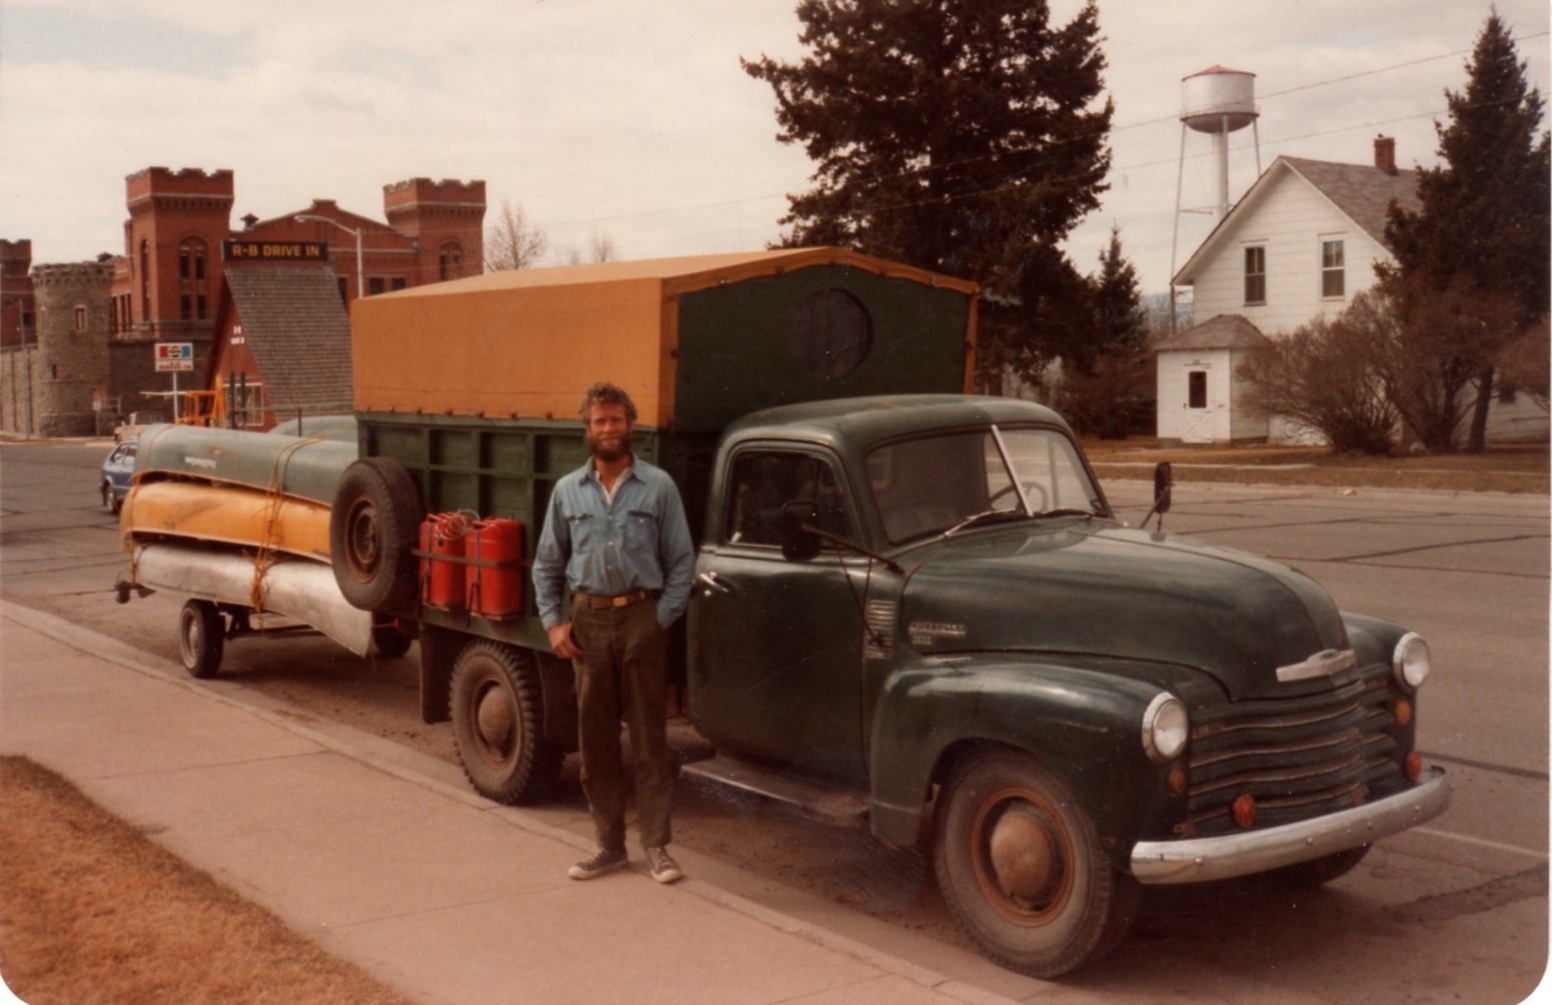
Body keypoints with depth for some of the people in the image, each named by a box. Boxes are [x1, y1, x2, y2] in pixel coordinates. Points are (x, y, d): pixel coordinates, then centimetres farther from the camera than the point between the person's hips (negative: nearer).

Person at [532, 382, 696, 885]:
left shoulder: (658, 486, 1)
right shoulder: (568, 490, 9)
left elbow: (681, 561, 0)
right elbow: (547, 564, 14)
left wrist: (662, 618, -8)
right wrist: (554, 621, 3)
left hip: (642, 619, -3)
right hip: (588, 621, 3)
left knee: (649, 738, 1)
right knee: (595, 739, 7)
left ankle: (656, 847, 8)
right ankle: (609, 845, 17)